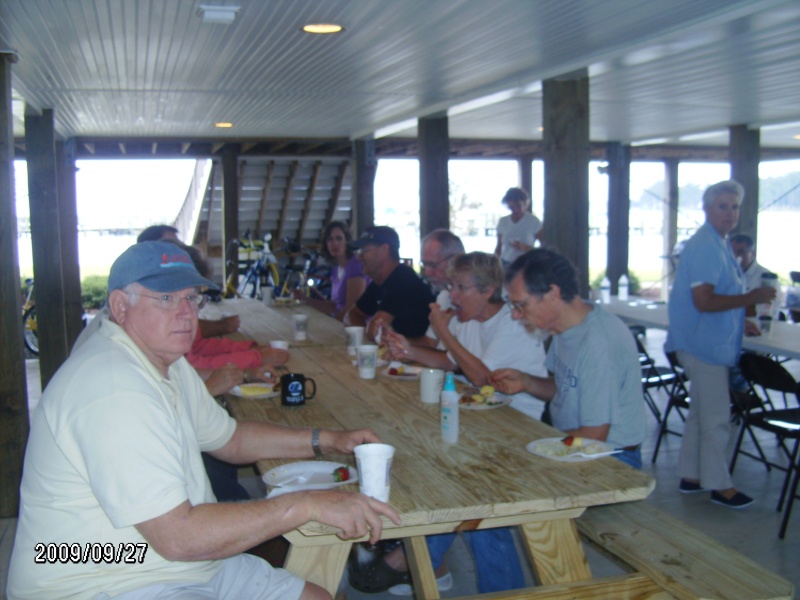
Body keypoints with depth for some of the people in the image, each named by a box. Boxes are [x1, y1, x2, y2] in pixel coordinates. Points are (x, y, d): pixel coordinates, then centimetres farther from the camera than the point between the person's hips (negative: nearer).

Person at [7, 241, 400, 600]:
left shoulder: (168, 363, 9)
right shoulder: (114, 389, -25)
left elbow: (231, 438, 21)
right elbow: (178, 537, -27)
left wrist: (327, 441, 9)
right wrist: (308, 505, -23)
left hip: (188, 566, 10)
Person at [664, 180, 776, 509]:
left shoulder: (717, 245, 14)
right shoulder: (704, 247, -19)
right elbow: (703, 302, -26)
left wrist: (740, 322, 19)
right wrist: (751, 298, -22)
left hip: (712, 343, 11)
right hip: (705, 346, -11)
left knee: (701, 413, 18)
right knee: (716, 418, 0)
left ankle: (690, 476, 29)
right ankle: (719, 485, 12)